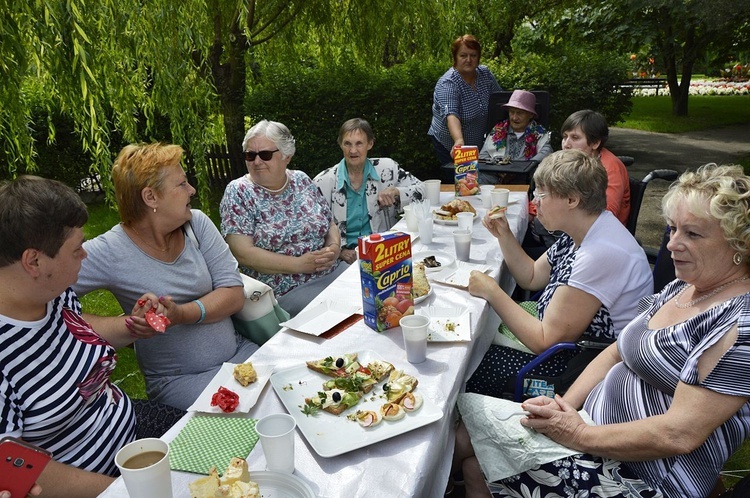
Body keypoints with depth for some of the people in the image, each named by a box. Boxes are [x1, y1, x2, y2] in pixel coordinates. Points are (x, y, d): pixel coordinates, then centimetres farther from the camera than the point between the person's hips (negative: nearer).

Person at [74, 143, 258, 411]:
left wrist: (181, 314, -24)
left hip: (237, 352, 5)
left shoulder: (197, 223, -1)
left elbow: (234, 294, -6)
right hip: (179, 379, -5)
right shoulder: (110, 251, -13)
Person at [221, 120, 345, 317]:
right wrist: (299, 264, -17)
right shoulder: (238, 192, -3)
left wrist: (334, 247, -7)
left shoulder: (302, 181, 10)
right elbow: (241, 253, -12)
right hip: (287, 290, -5)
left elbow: (330, 224, 16)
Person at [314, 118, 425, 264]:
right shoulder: (324, 181, -1)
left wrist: (395, 191, -10)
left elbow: (419, 190, 10)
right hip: (346, 258, -1)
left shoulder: (386, 168, 3)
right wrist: (340, 251, -15)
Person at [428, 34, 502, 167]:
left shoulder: (485, 74, -2)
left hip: (479, 144, 6)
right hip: (450, 147, -5)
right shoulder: (447, 84, -21)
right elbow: (450, 115, -37)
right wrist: (459, 141, -53)